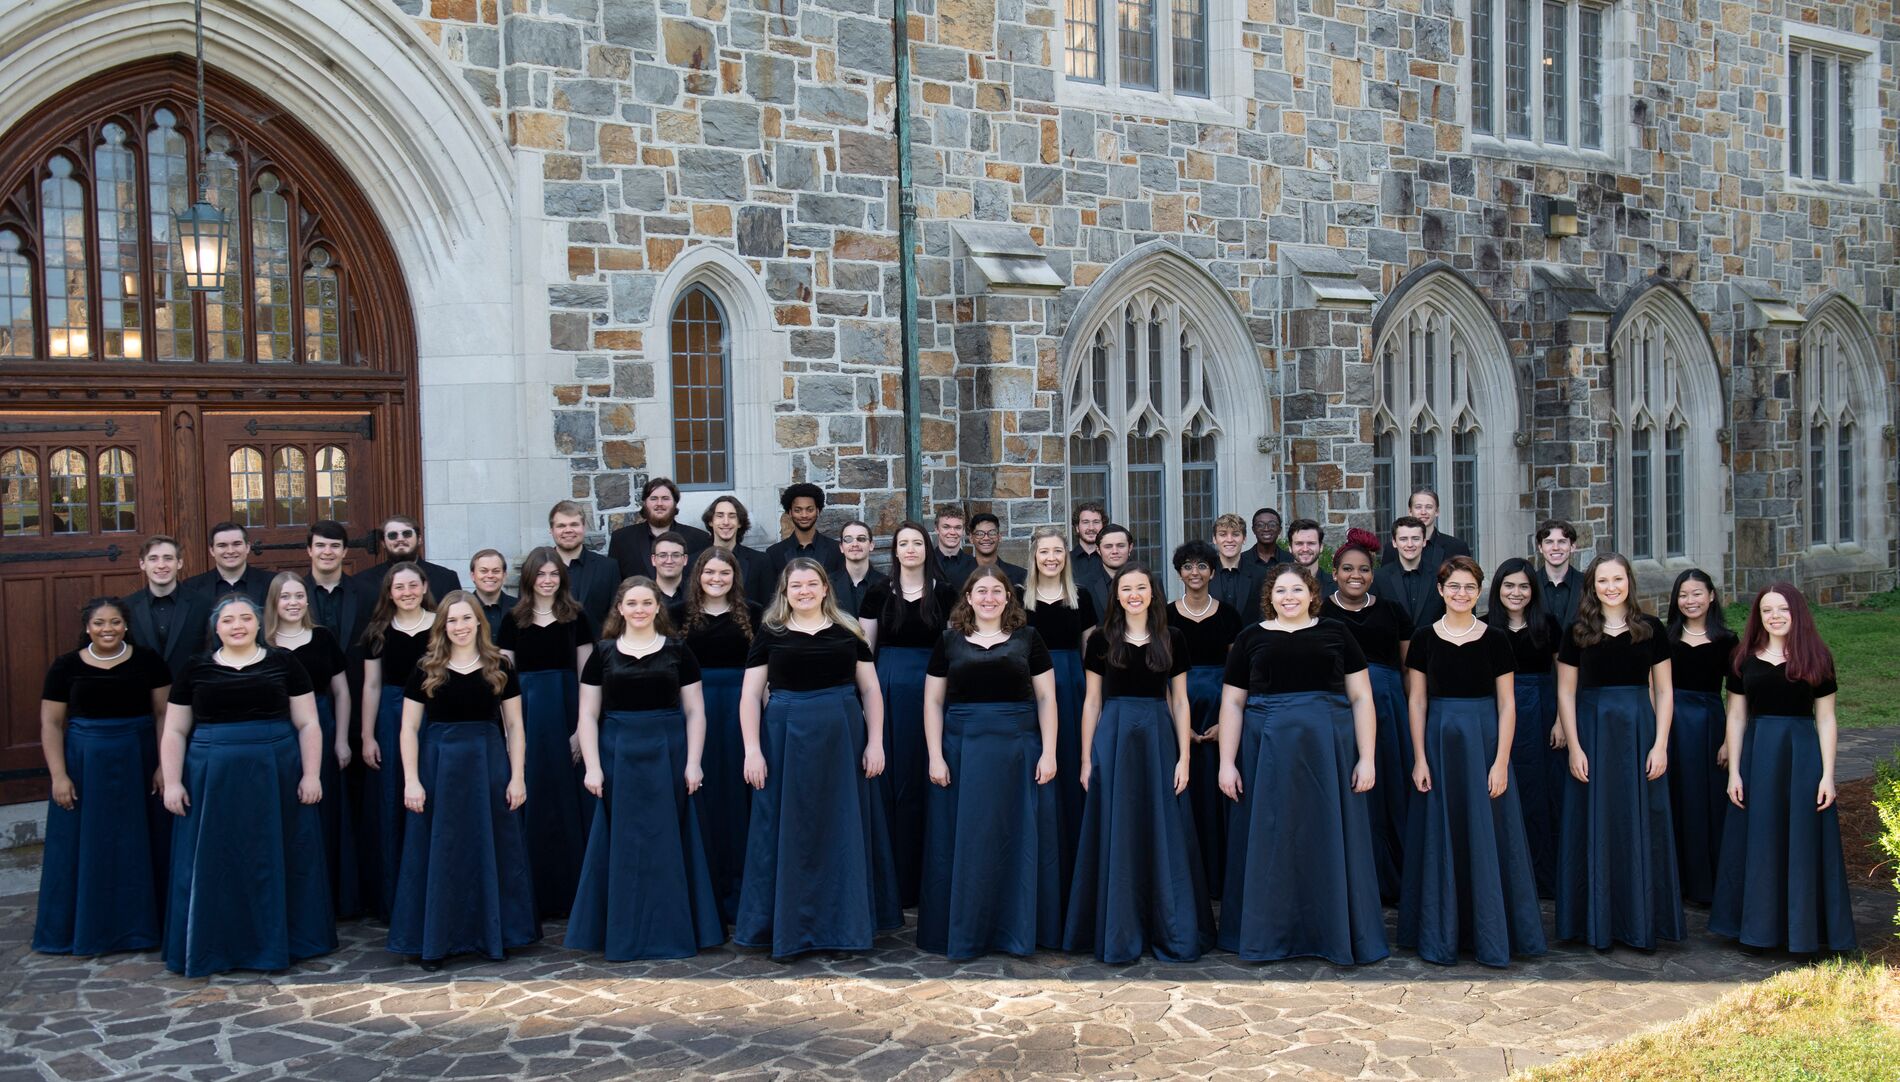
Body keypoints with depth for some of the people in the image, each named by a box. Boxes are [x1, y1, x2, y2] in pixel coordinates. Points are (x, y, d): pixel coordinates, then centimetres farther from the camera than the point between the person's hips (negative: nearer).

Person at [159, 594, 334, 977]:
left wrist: (311, 774, -6)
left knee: (276, 860, 6)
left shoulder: (283, 664, 4)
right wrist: (172, 783, -2)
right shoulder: (195, 670, 6)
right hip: (213, 780, 1)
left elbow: (308, 724, 2)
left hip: (275, 777, 0)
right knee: (214, 864, 5)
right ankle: (210, 948, 17)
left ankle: (279, 942, 18)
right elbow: (174, 732, 6)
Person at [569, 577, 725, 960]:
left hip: (667, 756, 0)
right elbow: (588, 716, 3)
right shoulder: (603, 654, 5)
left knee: (667, 841, 4)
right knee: (623, 844, 4)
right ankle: (623, 933, 15)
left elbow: (695, 713, 3)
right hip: (618, 757, 0)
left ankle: (670, 931, 15)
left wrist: (693, 764, -4)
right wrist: (592, 767, -5)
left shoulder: (677, 651, 4)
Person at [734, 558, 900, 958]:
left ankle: (845, 923, 18)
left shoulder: (848, 632, 7)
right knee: (788, 834, 4)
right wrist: (752, 749, -6)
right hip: (786, 740, -1)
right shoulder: (770, 634, 4)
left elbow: (870, 689, 7)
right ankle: (788, 927, 14)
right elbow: (750, 694, 2)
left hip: (843, 740, 1)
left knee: (843, 832, 6)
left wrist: (875, 742, -2)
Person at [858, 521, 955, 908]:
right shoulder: (879, 594, 5)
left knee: (926, 778, 2)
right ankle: (893, 873, 10)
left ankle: (927, 874, 12)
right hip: (888, 686, 0)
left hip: (932, 687, 0)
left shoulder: (944, 594, 4)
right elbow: (864, 648, 7)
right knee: (892, 778, 2)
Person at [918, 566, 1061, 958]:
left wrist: (1048, 752, -4)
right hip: (962, 749, 0)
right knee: (965, 843, 4)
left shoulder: (1027, 638, 6)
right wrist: (935, 757, -3)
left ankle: (1019, 930, 15)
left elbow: (1046, 698, 4)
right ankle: (964, 934, 14)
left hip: (1020, 748, 0)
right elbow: (933, 701, 6)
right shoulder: (949, 641, 6)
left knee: (1019, 841, 4)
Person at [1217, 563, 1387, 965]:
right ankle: (1270, 934, 18)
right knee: (1270, 843, 7)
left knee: (1331, 842, 5)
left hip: (1328, 752, 0)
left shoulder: (1335, 633, 7)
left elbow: (1361, 697, 4)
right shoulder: (1251, 637, 7)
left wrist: (1366, 758, -3)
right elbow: (1232, 703, 6)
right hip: (1267, 754, 0)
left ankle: (1337, 934, 17)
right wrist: (1227, 763, -1)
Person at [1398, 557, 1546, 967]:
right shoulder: (1424, 639, 2)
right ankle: (1441, 934, 17)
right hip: (1439, 741, 1)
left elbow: (1507, 704, -1)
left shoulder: (1496, 640, 0)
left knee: (1487, 837, 2)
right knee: (1441, 838, 6)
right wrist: (1419, 759, -3)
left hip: (1485, 740, -1)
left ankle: (1490, 935, 13)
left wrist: (1501, 762, -9)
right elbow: (1417, 701, 3)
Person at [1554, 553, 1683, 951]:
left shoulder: (1651, 629, 3)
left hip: (1639, 731, 0)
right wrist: (1574, 747, -6)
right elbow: (1566, 692, 2)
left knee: (1641, 827, 4)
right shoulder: (1578, 632, 2)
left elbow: (1664, 690, 4)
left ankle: (1642, 922, 14)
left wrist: (1660, 744, -5)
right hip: (1592, 730, 0)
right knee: (1596, 828, 4)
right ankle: (1598, 923, 12)